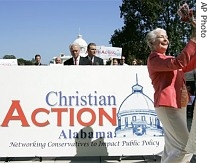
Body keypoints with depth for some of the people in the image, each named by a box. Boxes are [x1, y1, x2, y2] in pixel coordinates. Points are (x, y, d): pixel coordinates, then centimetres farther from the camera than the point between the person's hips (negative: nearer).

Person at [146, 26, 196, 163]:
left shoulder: (167, 59, 21)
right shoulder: (154, 59, -9)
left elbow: (189, 66, 21)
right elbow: (178, 63, -24)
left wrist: (196, 46, 8)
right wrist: (193, 41, -21)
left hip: (178, 105, 10)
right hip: (168, 106, -10)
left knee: (172, 148, 14)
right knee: (186, 147, -14)